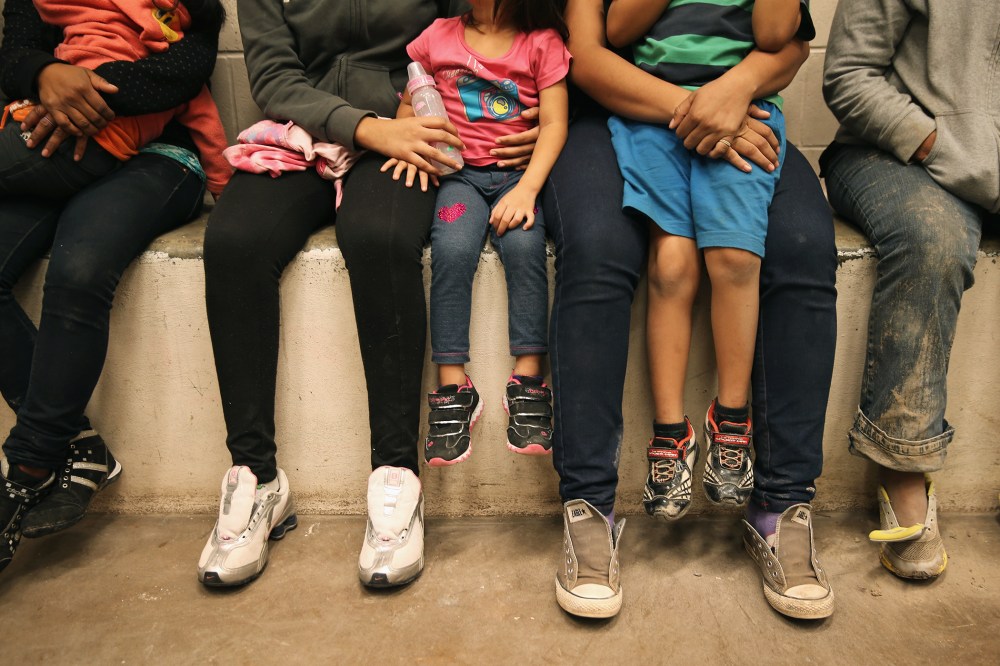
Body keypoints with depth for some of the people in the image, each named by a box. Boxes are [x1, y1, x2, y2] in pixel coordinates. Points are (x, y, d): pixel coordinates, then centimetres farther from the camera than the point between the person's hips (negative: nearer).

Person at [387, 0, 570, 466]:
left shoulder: (543, 42, 2)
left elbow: (554, 123, -5)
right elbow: (408, 103, 19)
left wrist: (528, 187, -19)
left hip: (518, 171, -1)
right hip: (458, 171, 1)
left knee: (524, 244, -31)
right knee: (452, 249, -28)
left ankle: (528, 381, -24)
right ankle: (452, 387, -23)